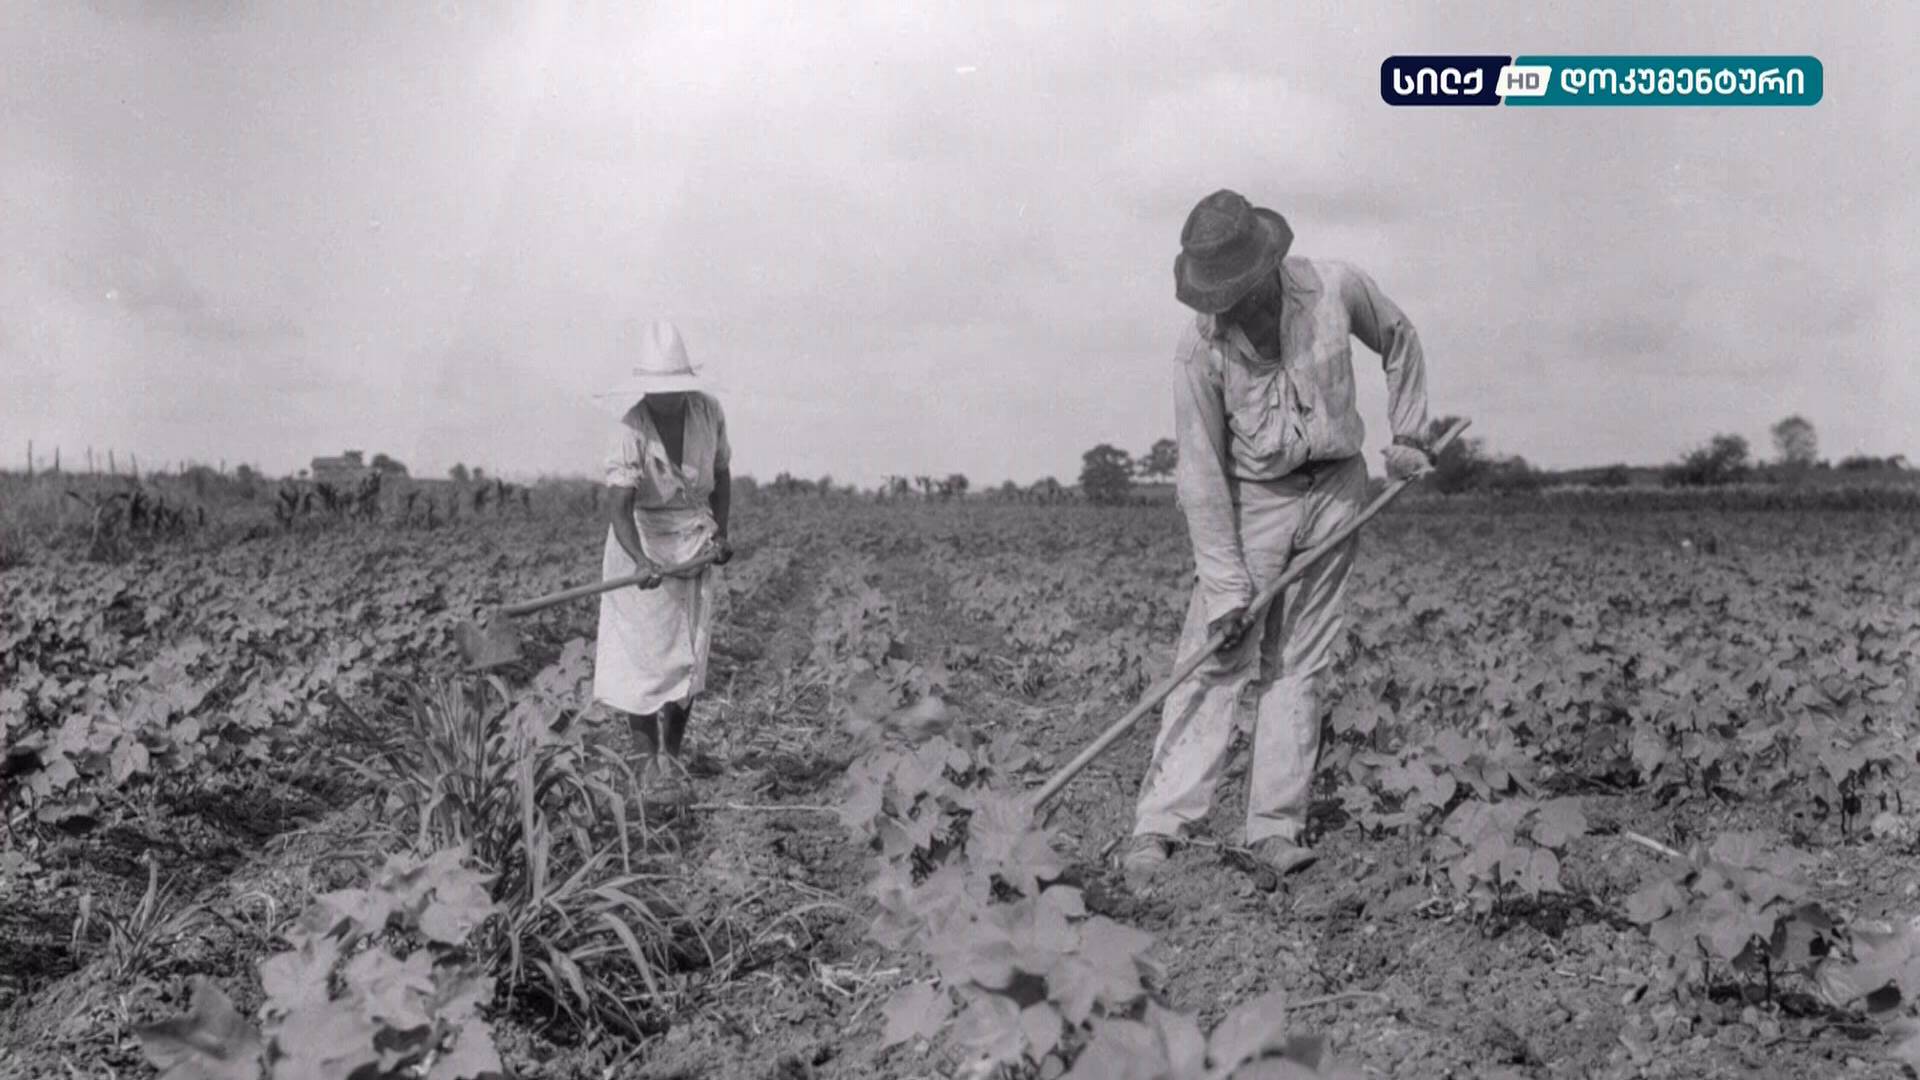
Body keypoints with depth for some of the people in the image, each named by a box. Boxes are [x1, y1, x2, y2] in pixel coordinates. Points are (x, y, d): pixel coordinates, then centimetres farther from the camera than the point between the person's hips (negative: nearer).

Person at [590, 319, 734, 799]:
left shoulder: (708, 412, -7)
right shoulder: (632, 431, -21)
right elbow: (620, 508, -29)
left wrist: (721, 531, -1)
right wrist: (642, 561, -45)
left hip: (696, 540, 4)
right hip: (642, 541, -4)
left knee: (688, 651, 6)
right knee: (643, 651, -2)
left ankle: (673, 753, 17)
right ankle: (647, 758, 9)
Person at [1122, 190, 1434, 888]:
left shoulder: (1336, 288, -10)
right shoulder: (1200, 346, -15)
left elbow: (1399, 340, 13)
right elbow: (1201, 470, -14)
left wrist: (1407, 435, 10)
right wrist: (1225, 584, -16)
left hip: (1336, 490, 2)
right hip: (1251, 500, -2)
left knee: (1299, 667, 1)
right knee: (1217, 663, -10)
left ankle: (1276, 829, 4)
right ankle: (1157, 829, -12)